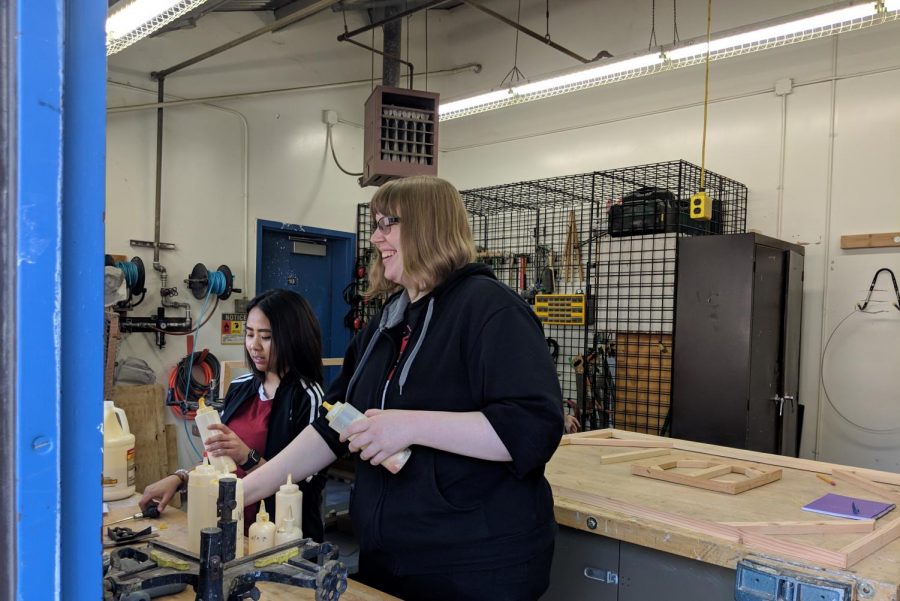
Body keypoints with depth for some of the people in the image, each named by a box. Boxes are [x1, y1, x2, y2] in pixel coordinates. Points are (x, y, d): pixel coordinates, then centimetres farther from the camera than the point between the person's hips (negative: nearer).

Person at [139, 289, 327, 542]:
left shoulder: (307, 398, -10)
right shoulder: (240, 387, 9)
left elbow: (301, 486, -11)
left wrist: (248, 458, -22)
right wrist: (179, 478, 5)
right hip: (231, 525, 5)